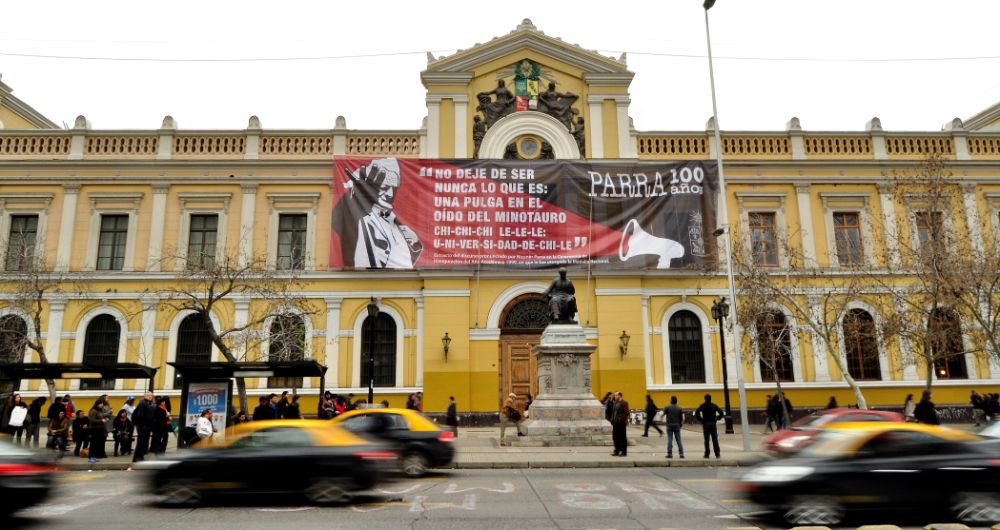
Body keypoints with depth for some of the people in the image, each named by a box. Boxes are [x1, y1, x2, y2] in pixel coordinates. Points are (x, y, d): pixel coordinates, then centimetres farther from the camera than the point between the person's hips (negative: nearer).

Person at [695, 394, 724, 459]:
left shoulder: (702, 406, -1)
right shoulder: (714, 405, 3)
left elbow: (697, 413, -14)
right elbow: (721, 412, -5)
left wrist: (700, 419, -3)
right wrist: (717, 419, 7)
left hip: (705, 424, -1)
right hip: (713, 424, 1)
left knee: (706, 440, 1)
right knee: (715, 439, 5)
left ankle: (707, 454, 0)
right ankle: (717, 454, 3)